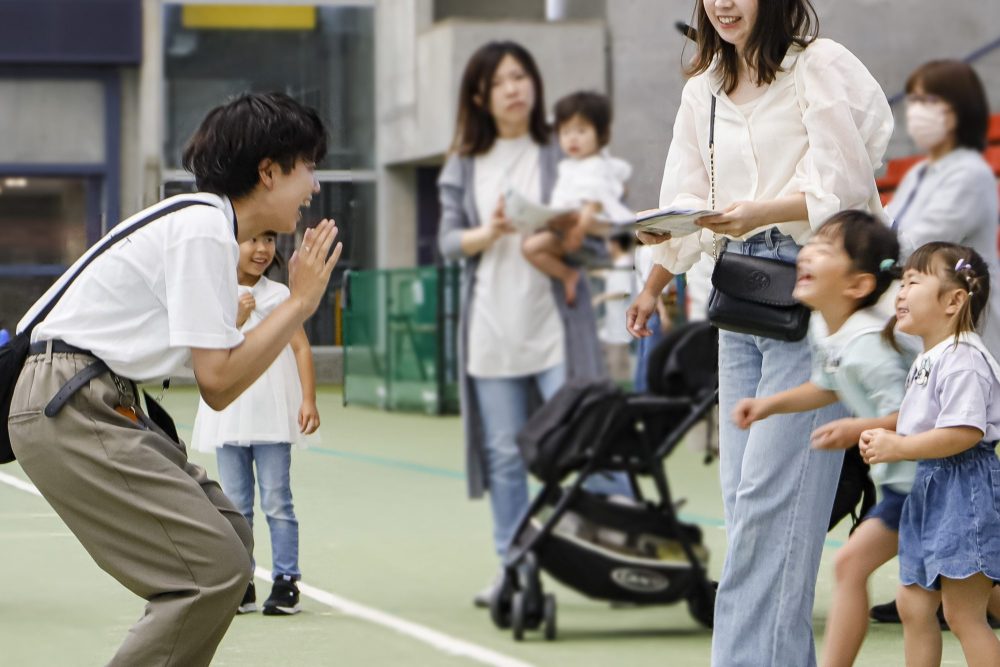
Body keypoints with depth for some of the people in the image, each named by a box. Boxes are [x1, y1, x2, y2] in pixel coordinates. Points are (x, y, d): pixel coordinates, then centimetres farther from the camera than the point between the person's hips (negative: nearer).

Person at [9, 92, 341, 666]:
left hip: (111, 405, 10)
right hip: (71, 409, -10)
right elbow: (219, 383, -16)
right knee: (216, 568, -15)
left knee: (231, 537, 11)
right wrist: (301, 301, -9)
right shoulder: (204, 230, -15)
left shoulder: (211, 225, 16)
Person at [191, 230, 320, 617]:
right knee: (235, 505, 5)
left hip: (272, 414, -2)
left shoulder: (279, 295, 3)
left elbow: (301, 347, -1)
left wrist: (308, 400, -11)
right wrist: (236, 319, -15)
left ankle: (286, 582, 0)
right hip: (228, 416, 2)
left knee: (276, 500, -3)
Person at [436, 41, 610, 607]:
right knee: (504, 454, 4)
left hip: (555, 322, -3)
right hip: (491, 329, 3)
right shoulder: (465, 165, 12)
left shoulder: (562, 153, 5)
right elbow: (448, 241, 6)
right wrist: (487, 234, -14)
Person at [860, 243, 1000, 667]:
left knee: (964, 614, -5)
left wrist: (899, 448, -21)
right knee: (913, 605, 13)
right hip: (929, 489, 11)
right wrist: (884, 440, 6)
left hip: (965, 492, -11)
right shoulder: (927, 361, 14)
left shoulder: (963, 360, -19)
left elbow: (964, 433, -27)